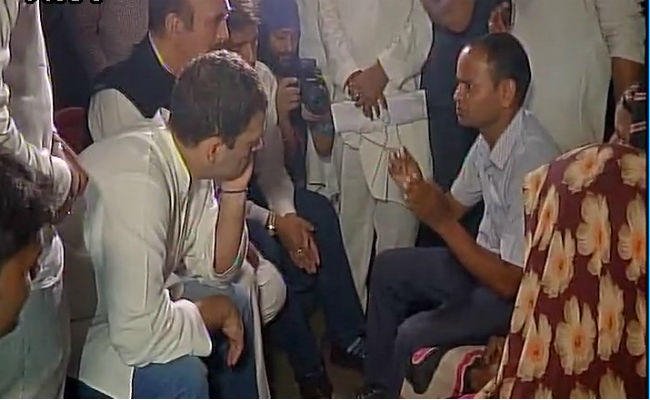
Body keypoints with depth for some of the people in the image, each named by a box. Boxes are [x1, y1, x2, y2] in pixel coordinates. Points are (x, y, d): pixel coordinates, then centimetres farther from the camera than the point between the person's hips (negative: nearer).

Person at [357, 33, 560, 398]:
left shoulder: (532, 160, -32)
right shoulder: (491, 136, -5)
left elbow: (510, 282, -29)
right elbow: (455, 205, 11)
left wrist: (441, 221, -29)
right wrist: (418, 187, -10)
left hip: (522, 290, -9)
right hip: (486, 258, 10)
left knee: (413, 337, -22)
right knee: (389, 268, 15)